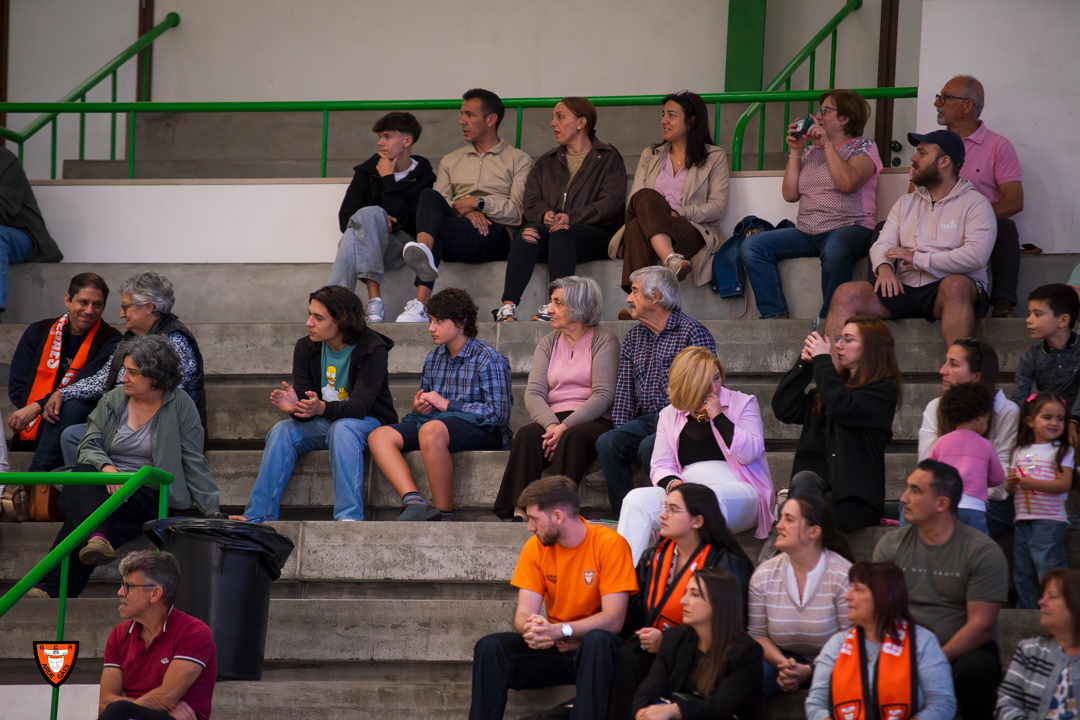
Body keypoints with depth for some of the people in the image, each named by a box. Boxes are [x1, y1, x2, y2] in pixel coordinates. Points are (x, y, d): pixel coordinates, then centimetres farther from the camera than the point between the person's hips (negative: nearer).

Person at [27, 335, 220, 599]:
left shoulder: (180, 406, 3)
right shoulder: (113, 400, 12)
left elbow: (193, 462, 4)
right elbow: (89, 446, 5)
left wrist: (212, 511, 0)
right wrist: (106, 467, -18)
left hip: (147, 493, -4)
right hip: (108, 482, 4)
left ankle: (52, 588, -40)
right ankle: (96, 538, -56)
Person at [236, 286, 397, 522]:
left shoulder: (373, 349, -18)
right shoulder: (306, 348, -2)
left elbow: (360, 405, -28)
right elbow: (306, 403, -5)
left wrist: (321, 408, -47)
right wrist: (295, 407, -32)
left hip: (369, 422, -5)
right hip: (324, 423, 5)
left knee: (342, 429, -37)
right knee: (282, 431, -21)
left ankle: (350, 516, -45)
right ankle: (258, 514, -25)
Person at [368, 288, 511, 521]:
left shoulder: (489, 360, -5)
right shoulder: (434, 358, 17)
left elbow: (499, 413, -13)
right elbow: (427, 404, 27)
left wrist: (447, 404, -12)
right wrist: (419, 407, 0)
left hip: (483, 430, -7)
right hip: (440, 424, 8)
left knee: (431, 430, -39)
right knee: (379, 436, -15)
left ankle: (443, 514, -33)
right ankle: (414, 502, -36)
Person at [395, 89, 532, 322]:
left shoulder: (519, 161, 18)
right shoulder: (451, 161, 31)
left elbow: (519, 211, 3)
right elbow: (439, 203, 14)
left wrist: (479, 203, -9)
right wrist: (466, 211, -7)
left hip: (495, 236, -4)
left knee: (436, 229, -35)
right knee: (428, 196, -31)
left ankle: (420, 304, -58)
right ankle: (424, 252, -63)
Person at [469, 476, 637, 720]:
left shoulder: (610, 544, -11)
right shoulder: (536, 547, 3)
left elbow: (613, 619, -18)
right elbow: (524, 614, -4)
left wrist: (560, 630, -30)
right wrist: (531, 628, -29)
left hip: (593, 653, -4)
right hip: (553, 649, 4)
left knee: (599, 640, -38)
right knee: (489, 647, -20)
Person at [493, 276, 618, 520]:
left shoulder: (604, 340, 3)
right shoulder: (547, 344, 18)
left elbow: (604, 395, -8)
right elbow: (533, 393, 5)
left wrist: (565, 426, -20)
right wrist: (551, 424, -17)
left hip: (593, 421, -4)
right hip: (553, 419, 4)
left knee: (572, 437, -38)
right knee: (526, 435, -30)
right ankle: (519, 512, -43)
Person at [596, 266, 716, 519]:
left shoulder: (693, 333, -4)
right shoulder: (634, 338, 19)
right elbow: (624, 392, 16)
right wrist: (622, 431, -1)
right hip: (646, 419, 6)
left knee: (649, 446, -34)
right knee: (607, 443, -22)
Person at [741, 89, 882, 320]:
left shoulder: (863, 147, 4)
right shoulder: (811, 152, 21)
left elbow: (848, 183, -16)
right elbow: (790, 194, 12)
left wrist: (827, 144, -11)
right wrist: (795, 151, 8)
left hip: (850, 228, -7)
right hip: (806, 232, 7)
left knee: (834, 249, -42)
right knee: (752, 246, -10)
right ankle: (775, 316, -16)